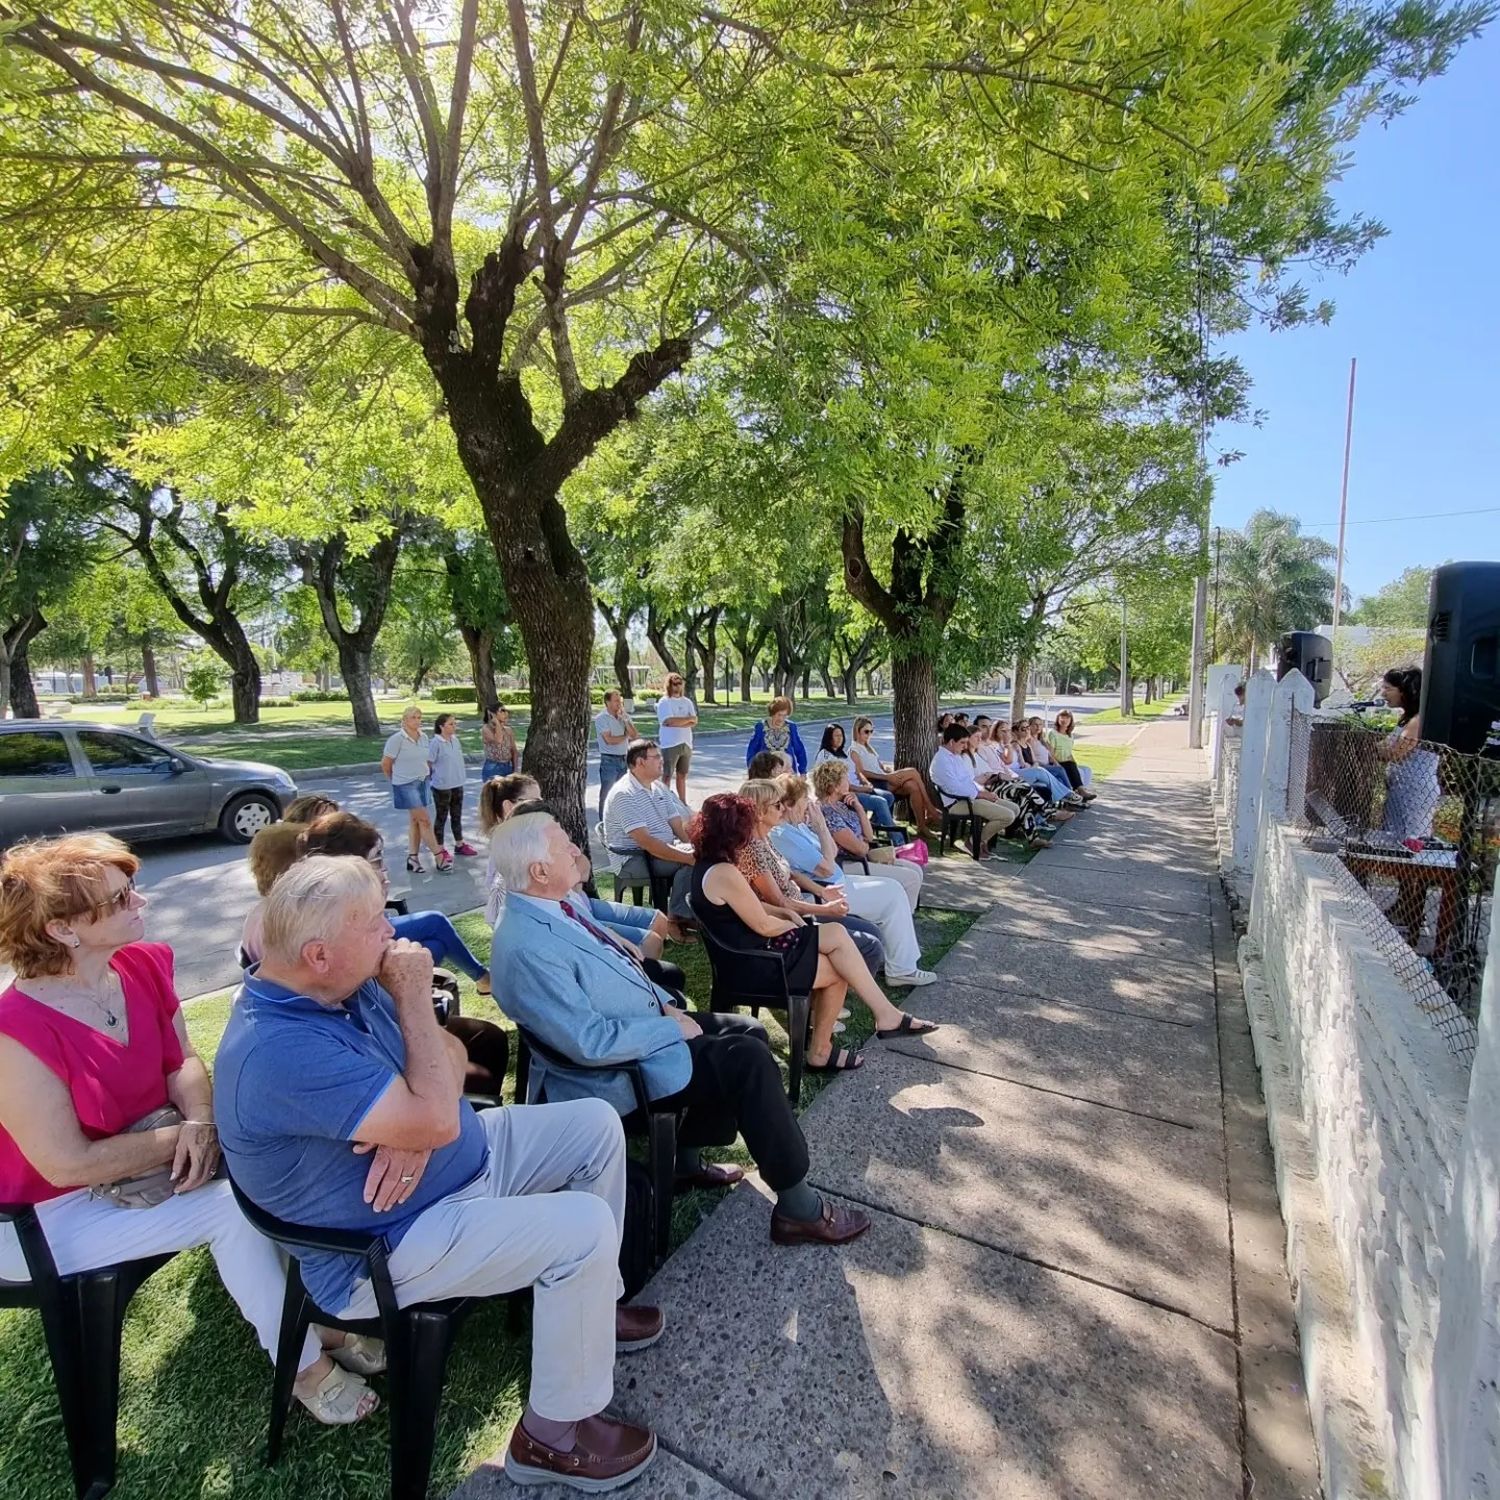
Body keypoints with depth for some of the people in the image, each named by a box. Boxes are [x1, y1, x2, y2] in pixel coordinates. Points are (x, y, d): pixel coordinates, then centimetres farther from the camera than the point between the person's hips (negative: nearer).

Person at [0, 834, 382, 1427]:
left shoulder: (143, 965, -9)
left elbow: (182, 1061, 1)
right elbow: (66, 1164, -24)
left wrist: (200, 1122, -18)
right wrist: (184, 1137, -18)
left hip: (148, 1165, 7)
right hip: (55, 1212, -6)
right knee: (231, 1206, -21)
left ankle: (322, 1318, 6)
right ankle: (304, 1367, 0)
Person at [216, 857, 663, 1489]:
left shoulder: (343, 984, -4)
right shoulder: (281, 1051, -33)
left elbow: (449, 1052, 4)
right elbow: (436, 1119, -34)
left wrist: (416, 1132, -16)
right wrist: (414, 997, -26)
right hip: (390, 1244, -9)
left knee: (596, 1124, 6)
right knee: (585, 1229, -21)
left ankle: (589, 1305, 26)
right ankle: (554, 1433, 4)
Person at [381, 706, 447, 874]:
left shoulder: (423, 738, 5)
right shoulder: (397, 739, -12)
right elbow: (385, 765, -5)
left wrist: (424, 774, 11)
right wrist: (396, 780, 6)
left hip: (421, 783, 6)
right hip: (405, 785, -6)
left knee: (415, 820, 11)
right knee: (424, 820, -7)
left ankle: (412, 857, 19)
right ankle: (439, 855, 0)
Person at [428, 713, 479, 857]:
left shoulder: (455, 740, 4)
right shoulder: (436, 743, -17)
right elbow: (428, 763, -13)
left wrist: (460, 775, 8)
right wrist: (433, 777, -5)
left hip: (457, 784, 6)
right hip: (442, 786, -6)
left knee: (457, 815, 17)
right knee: (442, 817, 6)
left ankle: (459, 844, 31)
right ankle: (439, 849, 18)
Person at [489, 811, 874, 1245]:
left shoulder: (553, 905, 0)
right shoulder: (527, 948, -28)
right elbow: (591, 1042, -29)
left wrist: (665, 1003, 2)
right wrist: (672, 1028, -18)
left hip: (647, 1023, 9)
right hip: (617, 1068, -9)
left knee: (748, 1032, 9)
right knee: (749, 1060, -16)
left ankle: (688, 1154, 21)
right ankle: (797, 1209, -1)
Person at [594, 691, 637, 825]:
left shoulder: (623, 716, 9)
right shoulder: (601, 718, -8)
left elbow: (635, 735, 0)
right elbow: (609, 740, -17)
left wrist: (624, 718, -8)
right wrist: (626, 736, -3)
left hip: (623, 759, 6)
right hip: (609, 760, -6)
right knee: (607, 794, 0)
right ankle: (604, 822, 8)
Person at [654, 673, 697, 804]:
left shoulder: (687, 702, 12)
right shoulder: (664, 702, -6)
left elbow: (694, 723, 1)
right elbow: (669, 721, -19)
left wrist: (677, 724, -15)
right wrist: (689, 719, -8)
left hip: (686, 743, 6)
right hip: (670, 744, -6)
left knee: (682, 775, 14)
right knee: (667, 776, -1)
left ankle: (683, 803, 22)